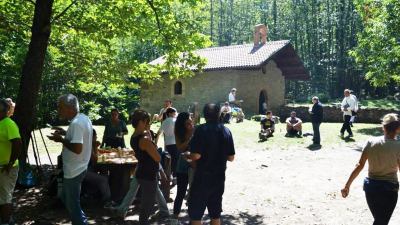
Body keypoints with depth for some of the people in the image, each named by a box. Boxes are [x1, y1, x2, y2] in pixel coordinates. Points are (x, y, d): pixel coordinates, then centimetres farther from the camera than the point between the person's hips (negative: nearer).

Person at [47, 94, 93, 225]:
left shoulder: (76, 123, -24)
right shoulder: (84, 118, 6)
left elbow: (77, 148, -31)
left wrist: (61, 140, -19)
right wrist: (66, 133, 11)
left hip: (74, 171, -10)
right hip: (78, 168, 10)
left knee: (73, 205, 4)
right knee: (67, 199, 24)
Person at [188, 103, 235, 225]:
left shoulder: (201, 129, -13)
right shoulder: (226, 131, 2)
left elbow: (196, 155, -20)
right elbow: (231, 157, 5)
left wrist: (187, 156, 0)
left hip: (203, 177, -5)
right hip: (219, 177, 5)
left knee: (195, 212, 6)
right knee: (215, 211, 16)